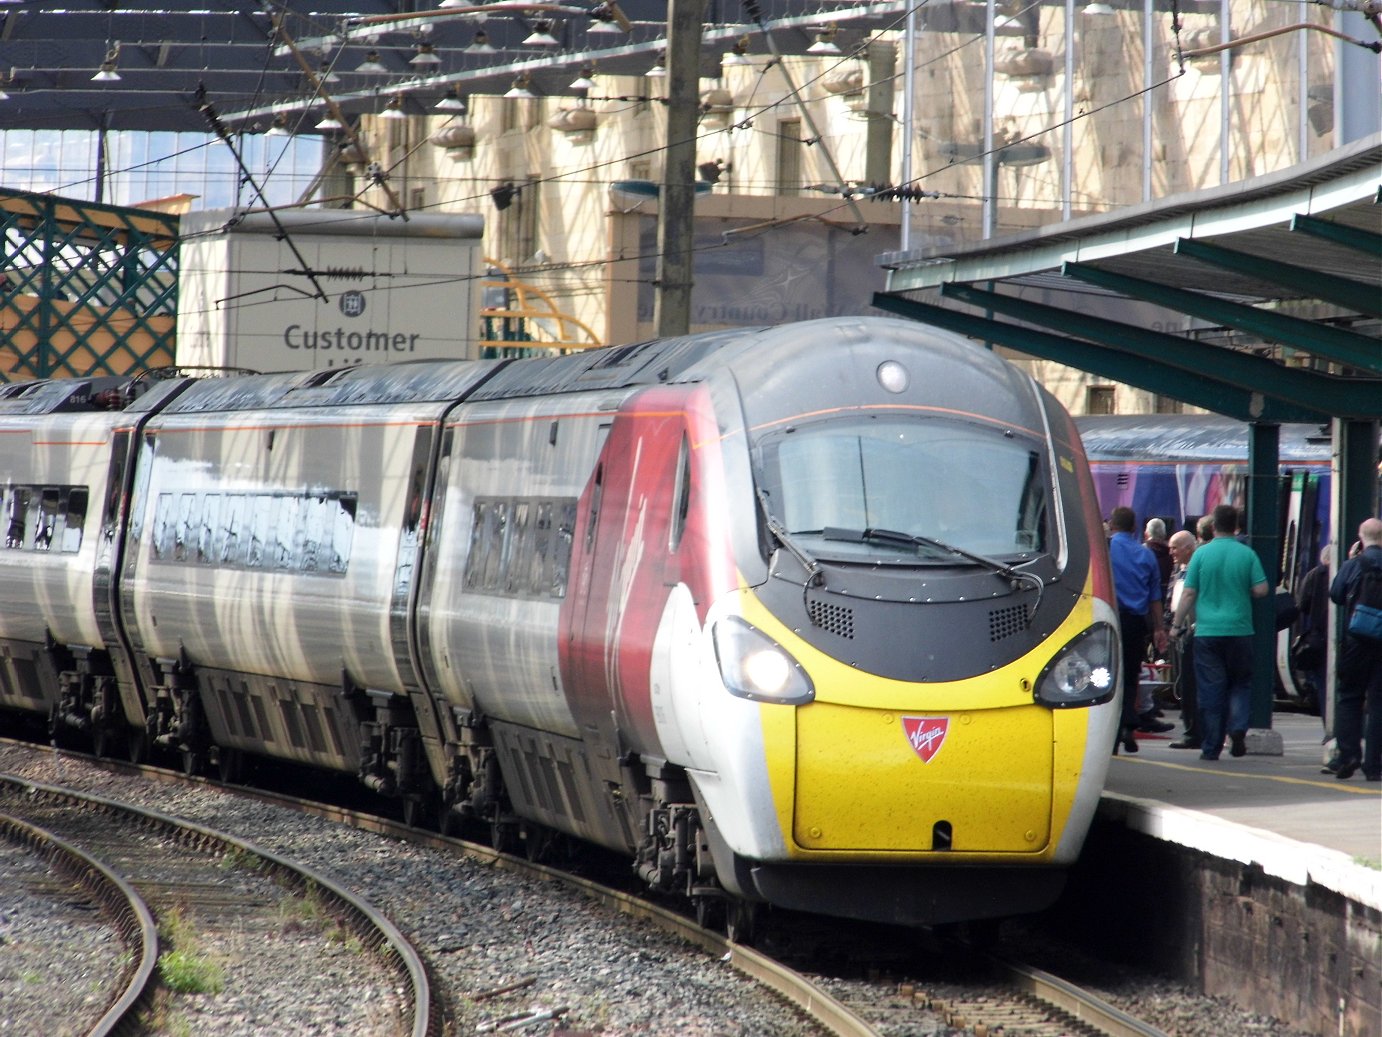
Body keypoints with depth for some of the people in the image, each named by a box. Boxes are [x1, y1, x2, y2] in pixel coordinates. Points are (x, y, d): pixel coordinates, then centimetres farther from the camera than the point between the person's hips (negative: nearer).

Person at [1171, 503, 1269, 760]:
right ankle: (1238, 727, -8)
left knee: (1210, 690, 3)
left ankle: (1211, 747, 3)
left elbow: (1188, 594, -2)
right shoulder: (1247, 554, -1)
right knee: (1240, 683, 14)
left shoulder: (1202, 554, -2)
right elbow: (1261, 590, -3)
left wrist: (1177, 625, 7)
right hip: (1239, 630, 0)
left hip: (1207, 631, 0)